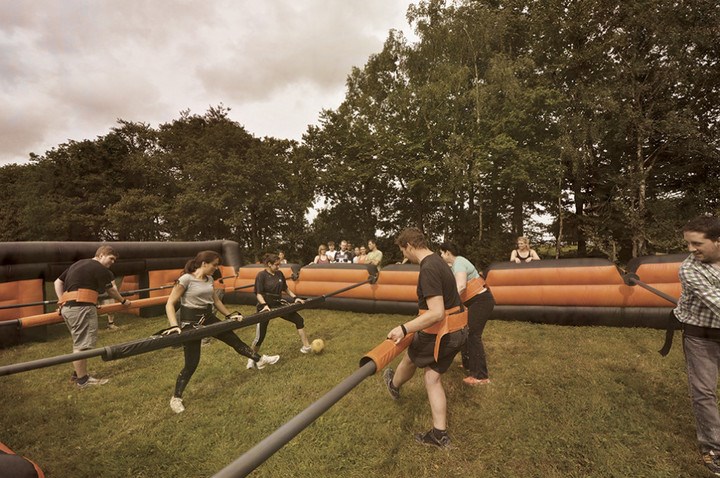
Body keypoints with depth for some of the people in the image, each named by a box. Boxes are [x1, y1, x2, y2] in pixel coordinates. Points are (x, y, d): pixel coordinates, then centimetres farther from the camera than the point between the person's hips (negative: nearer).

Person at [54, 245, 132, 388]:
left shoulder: (78, 264, 23)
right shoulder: (100, 269, -4)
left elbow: (58, 282, 25)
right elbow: (110, 291, 5)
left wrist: (62, 302, 18)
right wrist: (123, 301, 20)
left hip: (67, 307, 10)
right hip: (80, 308, -10)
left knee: (79, 342, 18)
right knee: (82, 343, -4)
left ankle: (78, 373, 25)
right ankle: (82, 380, 3)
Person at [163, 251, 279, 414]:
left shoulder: (210, 280, 4)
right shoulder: (186, 279, -17)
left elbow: (216, 301, 15)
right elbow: (170, 304, -16)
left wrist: (229, 315, 11)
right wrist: (174, 325, -27)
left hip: (209, 318, 7)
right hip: (190, 321, -6)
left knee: (235, 340, 12)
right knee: (191, 363, -1)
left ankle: (259, 360, 27)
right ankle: (176, 398, 21)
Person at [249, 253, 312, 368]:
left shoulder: (279, 274, 1)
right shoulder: (261, 275, -15)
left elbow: (285, 289, 12)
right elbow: (258, 294, -16)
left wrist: (295, 298, 2)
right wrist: (265, 305, -31)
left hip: (279, 305, 6)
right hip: (265, 307, -6)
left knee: (299, 320, 3)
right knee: (260, 337, -5)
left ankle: (306, 347, 15)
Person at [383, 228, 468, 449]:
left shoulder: (428, 269, -25)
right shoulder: (437, 261, 7)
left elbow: (437, 313, -31)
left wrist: (404, 328, -31)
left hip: (440, 332, -8)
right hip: (457, 330, 9)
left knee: (410, 358, 21)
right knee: (433, 378, 16)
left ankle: (394, 385, 51)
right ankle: (439, 434, 22)